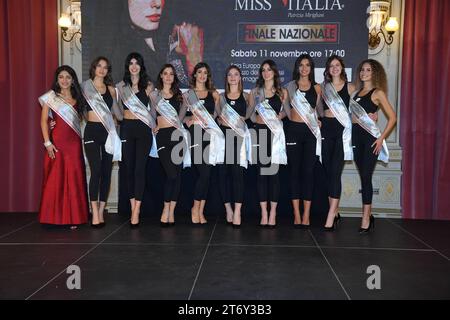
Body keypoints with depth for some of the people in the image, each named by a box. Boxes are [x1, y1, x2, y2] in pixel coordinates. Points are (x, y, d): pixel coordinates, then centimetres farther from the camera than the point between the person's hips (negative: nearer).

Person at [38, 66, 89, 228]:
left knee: (74, 179, 2)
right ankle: (54, 215, 8)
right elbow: (44, 120, -1)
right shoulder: (51, 96, 3)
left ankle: (73, 216, 10)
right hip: (57, 141, -3)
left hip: (74, 142, 3)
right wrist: (47, 142, -10)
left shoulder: (77, 97, 14)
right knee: (55, 178, -1)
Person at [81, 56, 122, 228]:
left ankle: (101, 211, 10)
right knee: (96, 170, -14)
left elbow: (117, 111, 21)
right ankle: (95, 213, -10)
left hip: (108, 132, 4)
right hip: (92, 130, -3)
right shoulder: (85, 86, 6)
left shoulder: (111, 89, 15)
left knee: (106, 172, 2)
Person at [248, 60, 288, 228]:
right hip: (260, 132, 1)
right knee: (261, 172, -1)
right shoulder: (255, 92, 14)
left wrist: (280, 115, -7)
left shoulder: (282, 92, 11)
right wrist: (258, 116, -7)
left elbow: (285, 112, 13)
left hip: (275, 133, -1)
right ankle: (264, 213, 5)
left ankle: (273, 213, 3)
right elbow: (251, 114, 12)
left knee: (273, 171, -3)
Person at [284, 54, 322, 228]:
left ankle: (306, 214, 1)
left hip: (311, 132, 0)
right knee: (294, 170, 0)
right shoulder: (290, 86, 10)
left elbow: (317, 110, 16)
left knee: (308, 170, -2)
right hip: (294, 130, 0)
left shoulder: (317, 88, 12)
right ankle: (296, 214, 5)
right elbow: (286, 108, 13)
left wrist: (317, 121, 0)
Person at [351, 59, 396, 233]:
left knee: (366, 176, -8)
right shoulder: (356, 91, 16)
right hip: (356, 135, 5)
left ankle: (366, 218, -4)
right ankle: (368, 215, 17)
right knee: (364, 177, 8)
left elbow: (392, 118, -5)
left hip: (370, 136, -5)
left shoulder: (377, 93, -1)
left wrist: (381, 138, -10)